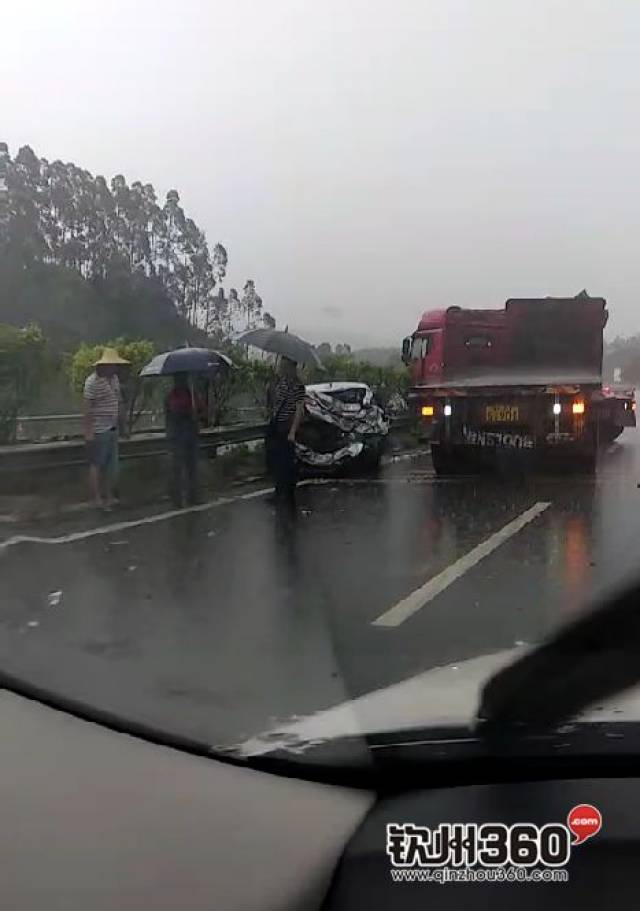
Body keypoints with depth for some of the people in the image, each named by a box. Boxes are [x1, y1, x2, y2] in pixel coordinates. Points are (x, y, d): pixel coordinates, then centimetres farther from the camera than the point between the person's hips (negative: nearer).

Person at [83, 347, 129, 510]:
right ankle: (97, 499, 6)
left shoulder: (114, 379, 10)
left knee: (111, 464, 13)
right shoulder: (93, 381, -15)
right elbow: (87, 408, -16)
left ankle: (109, 496, 23)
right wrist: (88, 432, -19)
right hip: (98, 431, -8)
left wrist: (120, 423, 17)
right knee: (96, 464, 1)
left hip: (112, 429, 8)